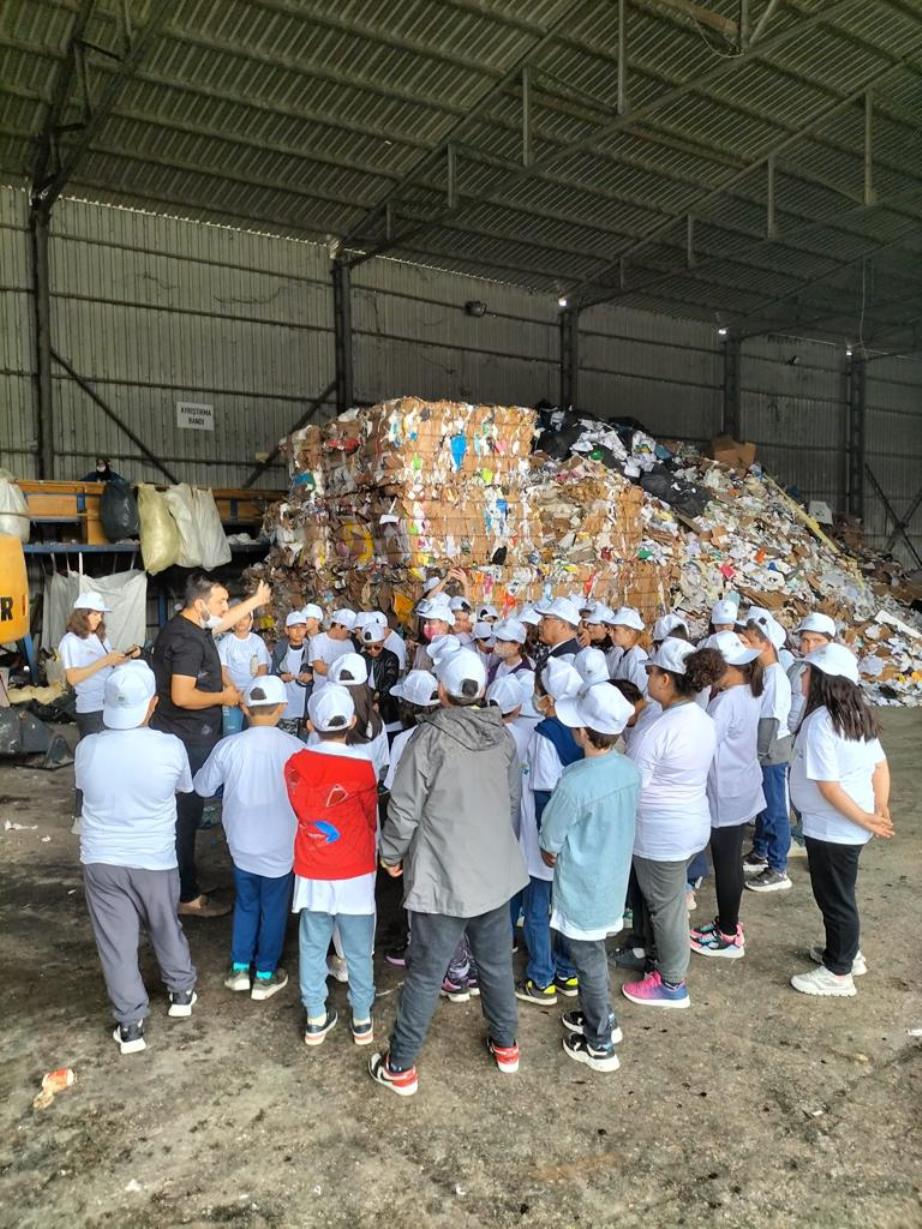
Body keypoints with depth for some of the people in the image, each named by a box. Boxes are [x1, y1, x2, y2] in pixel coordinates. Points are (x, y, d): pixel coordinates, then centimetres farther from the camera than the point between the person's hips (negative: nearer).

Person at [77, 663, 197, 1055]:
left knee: (116, 942, 14)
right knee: (166, 929, 22)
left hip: (101, 861, 1)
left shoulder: (87, 748, -15)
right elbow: (186, 787, 1)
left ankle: (130, 1024, 25)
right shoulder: (170, 748, -20)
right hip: (155, 861, 0)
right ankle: (181, 991, 43)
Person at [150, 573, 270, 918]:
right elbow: (182, 696, -30)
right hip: (186, 742, -11)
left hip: (183, 738, 11)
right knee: (185, 817, 0)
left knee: (182, 815, 20)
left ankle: (176, 885, 34)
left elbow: (223, 623, 29)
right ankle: (186, 896, 12)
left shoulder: (188, 627, 8)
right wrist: (224, 697, -16)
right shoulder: (187, 640, -23)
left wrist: (257, 600, 35)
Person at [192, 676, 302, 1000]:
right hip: (280, 846, -2)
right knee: (273, 909, 16)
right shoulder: (295, 748, -19)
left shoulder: (228, 747, -15)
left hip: (242, 843, 2)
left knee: (245, 904, 23)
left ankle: (239, 969, 31)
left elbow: (203, 787, 2)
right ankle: (265, 976, 28)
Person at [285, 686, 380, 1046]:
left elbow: (303, 812, -1)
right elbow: (372, 820, -3)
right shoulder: (362, 767, -15)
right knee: (358, 950, 12)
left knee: (312, 948, 16)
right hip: (356, 874, -2)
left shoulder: (296, 764, -9)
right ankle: (362, 1020, 25)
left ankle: (316, 1019, 27)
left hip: (312, 874, 2)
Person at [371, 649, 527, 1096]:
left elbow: (404, 808, -15)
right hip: (497, 871, 5)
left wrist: (392, 854, 2)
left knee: (426, 974, 7)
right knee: (497, 963, 21)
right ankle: (505, 1045, 39)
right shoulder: (503, 736, -1)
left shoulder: (431, 737, -18)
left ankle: (401, 1067, 22)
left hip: (443, 877, -5)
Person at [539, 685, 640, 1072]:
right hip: (613, 880, 7)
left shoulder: (574, 783, -31)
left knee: (589, 963, 12)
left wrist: (552, 854, 5)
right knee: (594, 955, 26)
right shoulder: (629, 771, -9)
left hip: (582, 889, -7)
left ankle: (600, 1046, 29)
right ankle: (602, 1018, 45)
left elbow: (550, 843, -17)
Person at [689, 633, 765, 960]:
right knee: (732, 860, 20)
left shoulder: (727, 701, -24)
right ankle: (728, 922, 34)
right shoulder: (749, 694, 5)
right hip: (742, 790, 9)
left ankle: (729, 937, 17)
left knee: (725, 864, 4)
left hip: (726, 796, -9)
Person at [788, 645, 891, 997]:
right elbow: (881, 765, 6)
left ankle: (838, 973, 22)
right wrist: (880, 810, 2)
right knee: (839, 893, 24)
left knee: (833, 897, 7)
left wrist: (865, 820, -18)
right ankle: (846, 952, 41)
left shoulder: (819, 722, -24)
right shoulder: (857, 714, 3)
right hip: (849, 826, 9)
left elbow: (828, 785, -26)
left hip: (831, 827, -9)